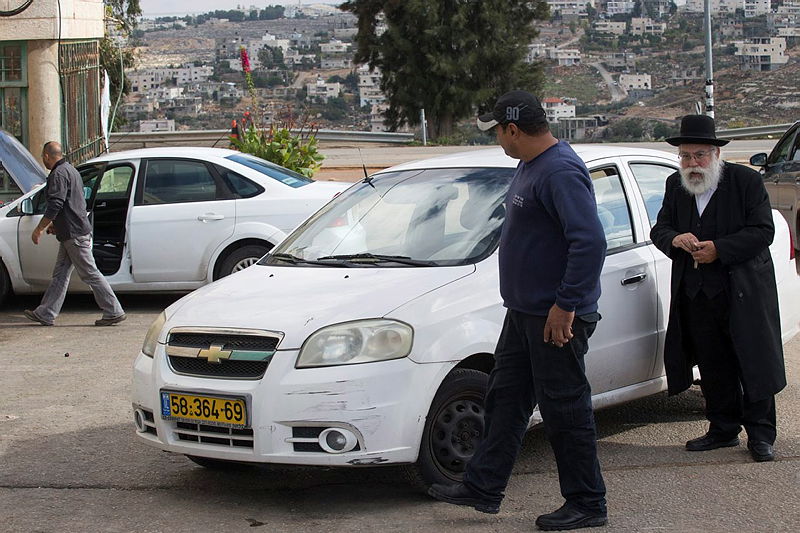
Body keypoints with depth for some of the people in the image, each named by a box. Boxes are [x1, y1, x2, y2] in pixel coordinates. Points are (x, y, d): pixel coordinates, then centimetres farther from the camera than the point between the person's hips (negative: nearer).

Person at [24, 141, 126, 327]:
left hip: (74, 235, -10)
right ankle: (45, 314, 17)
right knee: (60, 274, 12)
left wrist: (39, 229, -15)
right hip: (72, 233, 10)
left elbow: (55, 206, -23)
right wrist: (54, 224, 30)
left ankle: (114, 312, -4)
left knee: (90, 273, -6)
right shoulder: (70, 169, 18)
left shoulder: (58, 174, -15)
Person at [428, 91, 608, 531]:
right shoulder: (530, 165, 13)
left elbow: (590, 241, -28)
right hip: (524, 312, 11)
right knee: (504, 398, 14)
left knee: (565, 410, -2)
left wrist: (565, 305, -26)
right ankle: (483, 487, 22)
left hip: (556, 317, -11)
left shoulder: (561, 172, -21)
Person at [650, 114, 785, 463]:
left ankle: (760, 434, 10)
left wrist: (719, 249, -19)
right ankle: (723, 430, 22)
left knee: (754, 364, 1)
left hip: (745, 292, -4)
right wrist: (675, 239, -14)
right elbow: (659, 229, 10)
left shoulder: (746, 181, -6)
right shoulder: (676, 186, 9)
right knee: (713, 368, 10)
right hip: (697, 295, 5)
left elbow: (763, 231, -10)